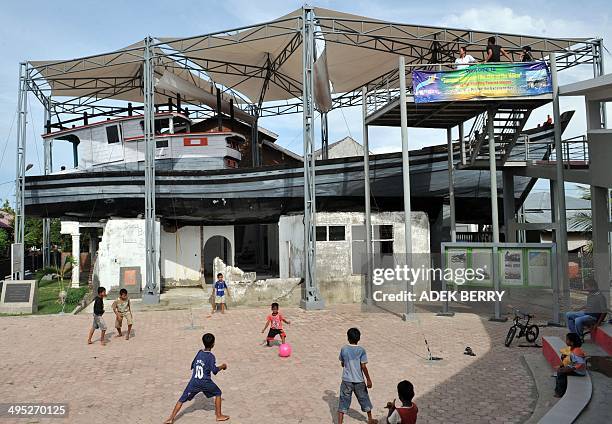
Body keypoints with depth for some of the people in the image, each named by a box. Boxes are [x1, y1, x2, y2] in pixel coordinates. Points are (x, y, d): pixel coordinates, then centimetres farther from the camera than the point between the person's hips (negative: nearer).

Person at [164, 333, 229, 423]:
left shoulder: (199, 352, 8)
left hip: (194, 382, 4)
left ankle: (171, 418, 0)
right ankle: (219, 415, 20)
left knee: (182, 399, 9)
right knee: (218, 393, 19)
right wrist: (222, 366, 3)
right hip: (205, 382, -4)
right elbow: (214, 370, -13)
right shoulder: (211, 356, -8)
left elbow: (192, 365, 18)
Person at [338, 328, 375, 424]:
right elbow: (363, 367, -11)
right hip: (359, 380, 0)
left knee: (343, 401, 6)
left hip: (346, 380, 0)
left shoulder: (343, 349, -6)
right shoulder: (361, 350, -11)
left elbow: (342, 363, 6)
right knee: (364, 399, 18)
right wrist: (368, 380, -2)